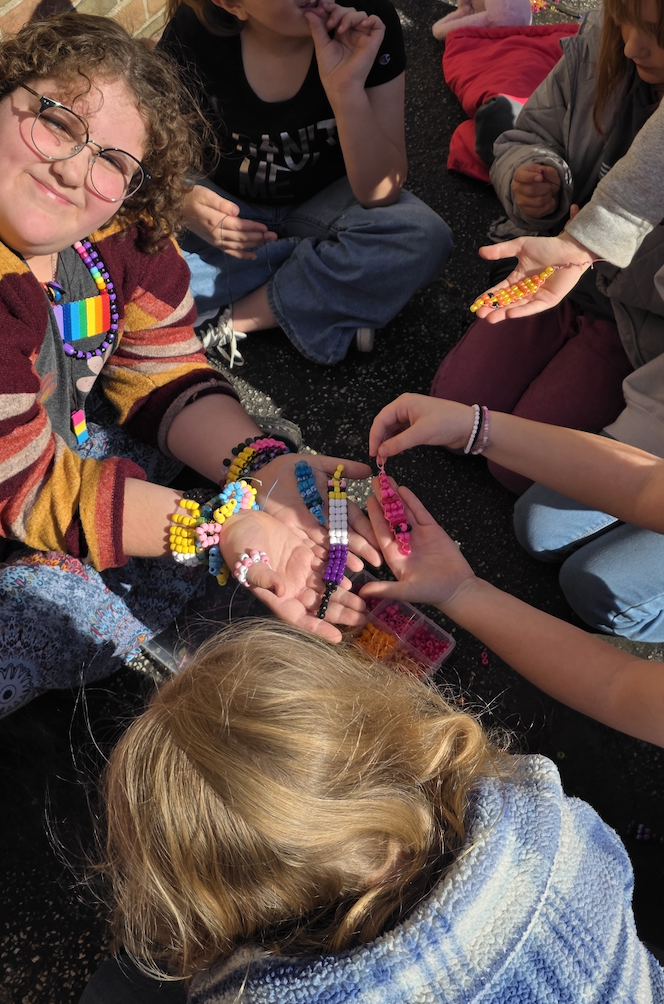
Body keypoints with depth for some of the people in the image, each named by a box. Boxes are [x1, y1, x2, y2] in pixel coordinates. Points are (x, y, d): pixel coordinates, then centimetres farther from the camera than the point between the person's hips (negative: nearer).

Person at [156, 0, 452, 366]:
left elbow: (380, 193, -24)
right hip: (231, 206, 1)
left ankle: (235, 319, -19)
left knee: (423, 237, -31)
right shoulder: (193, 32, -20)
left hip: (325, 202, -1)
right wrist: (180, 201, -31)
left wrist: (347, 88, -38)